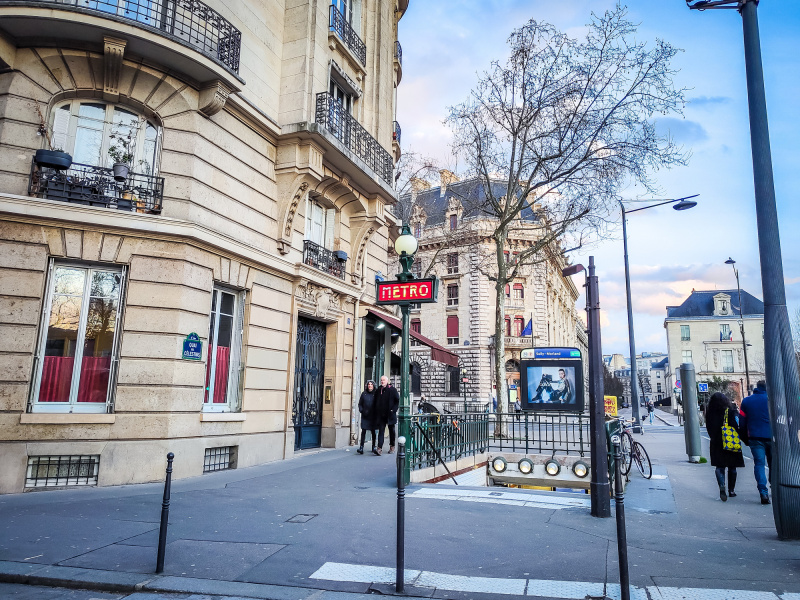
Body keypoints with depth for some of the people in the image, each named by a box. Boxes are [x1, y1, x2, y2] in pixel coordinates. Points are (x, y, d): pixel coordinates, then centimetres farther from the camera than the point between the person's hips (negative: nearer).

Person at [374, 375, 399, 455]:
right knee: (381, 431, -6)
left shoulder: (393, 390, -3)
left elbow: (398, 401, -2)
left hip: (390, 415, -2)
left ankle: (392, 447, 24)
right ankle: (379, 448, -13)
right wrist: (377, 409, 9)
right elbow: (376, 401, 20)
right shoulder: (378, 390, 8)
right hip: (381, 415, 2)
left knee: (392, 431, 10)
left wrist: (394, 409, -10)